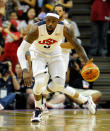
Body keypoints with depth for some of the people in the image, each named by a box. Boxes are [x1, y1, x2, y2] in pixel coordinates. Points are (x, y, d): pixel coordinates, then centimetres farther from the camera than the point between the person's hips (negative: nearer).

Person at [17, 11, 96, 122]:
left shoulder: (65, 29, -27)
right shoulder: (36, 29, -34)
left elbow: (77, 46, -17)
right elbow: (21, 50, -35)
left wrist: (86, 62, -36)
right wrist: (25, 71, -49)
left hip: (54, 54, 3)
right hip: (38, 54, -2)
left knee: (59, 85, -12)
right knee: (40, 81, -23)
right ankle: (37, 110, 1)